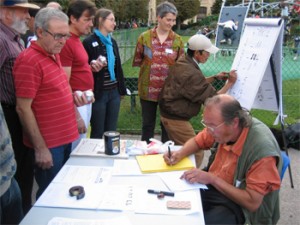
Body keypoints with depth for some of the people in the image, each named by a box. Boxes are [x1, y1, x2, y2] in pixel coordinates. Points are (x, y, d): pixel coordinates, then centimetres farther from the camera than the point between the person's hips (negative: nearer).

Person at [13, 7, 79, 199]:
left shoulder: (54, 55, 8)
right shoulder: (29, 61, -19)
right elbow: (23, 109, -19)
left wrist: (73, 96, 5)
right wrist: (40, 148, -18)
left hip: (64, 138, 8)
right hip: (48, 144, -8)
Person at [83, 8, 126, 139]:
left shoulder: (112, 42, 12)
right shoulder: (89, 42, -8)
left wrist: (122, 89, 15)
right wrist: (93, 67, -25)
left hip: (114, 93, 6)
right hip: (98, 93, -6)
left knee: (111, 131, 14)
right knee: (97, 133, 5)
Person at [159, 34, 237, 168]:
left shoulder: (182, 62, 4)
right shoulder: (191, 73, -27)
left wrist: (215, 77, 9)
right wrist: (230, 83, -10)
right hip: (176, 119, -11)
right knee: (197, 155, -2)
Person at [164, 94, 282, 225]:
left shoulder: (262, 149, -29)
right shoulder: (220, 126, -10)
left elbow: (252, 203, -25)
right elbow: (197, 141, 11)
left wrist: (212, 179, -25)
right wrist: (180, 154, -10)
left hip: (237, 205, -6)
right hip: (212, 186, 6)